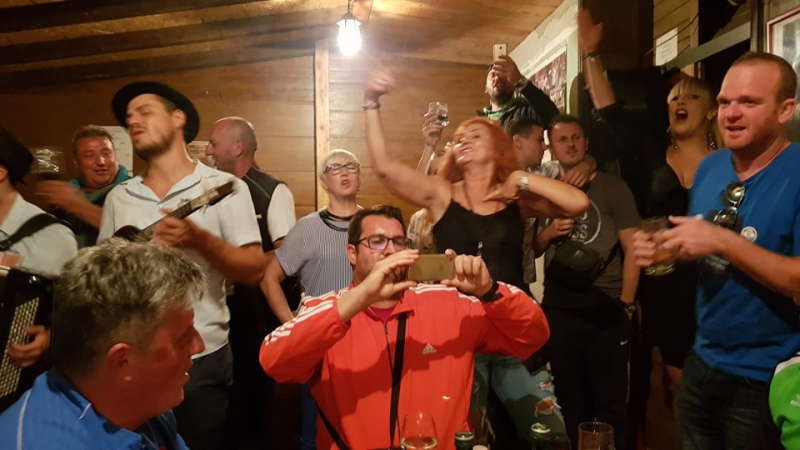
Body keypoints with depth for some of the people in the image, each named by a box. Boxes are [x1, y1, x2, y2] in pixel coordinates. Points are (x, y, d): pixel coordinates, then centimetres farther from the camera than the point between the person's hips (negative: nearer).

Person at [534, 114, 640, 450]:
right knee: (569, 400, 15)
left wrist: (626, 303, -8)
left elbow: (632, 247, -4)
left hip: (607, 311, -2)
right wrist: (548, 233, -8)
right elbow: (532, 249, 13)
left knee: (610, 402, 7)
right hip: (558, 311, 3)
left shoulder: (612, 187, 0)